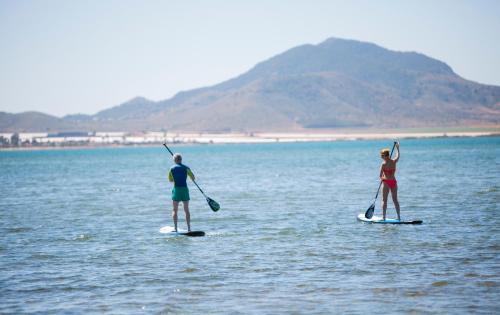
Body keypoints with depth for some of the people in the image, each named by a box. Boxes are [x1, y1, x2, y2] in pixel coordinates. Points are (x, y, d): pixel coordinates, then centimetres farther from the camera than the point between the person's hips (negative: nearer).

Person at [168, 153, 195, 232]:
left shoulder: (172, 168, 0)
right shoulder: (186, 168, 0)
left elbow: (170, 180, 9)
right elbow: (193, 178, 3)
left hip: (176, 189, -1)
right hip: (185, 189, 1)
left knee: (175, 210, 5)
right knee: (186, 210, 8)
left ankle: (175, 228, -3)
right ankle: (189, 228, 4)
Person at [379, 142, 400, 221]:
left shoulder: (383, 164, -12)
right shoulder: (394, 162, 1)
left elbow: (381, 175, -8)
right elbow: (398, 156, 25)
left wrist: (382, 178, 16)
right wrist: (397, 148, 40)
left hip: (386, 182, -5)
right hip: (394, 181, 5)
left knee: (384, 200, 0)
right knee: (395, 200, 12)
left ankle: (384, 217, -4)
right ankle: (399, 216, 14)